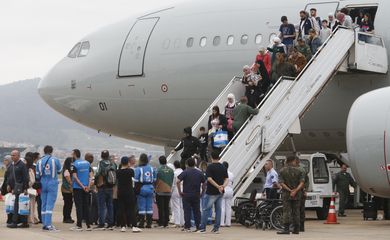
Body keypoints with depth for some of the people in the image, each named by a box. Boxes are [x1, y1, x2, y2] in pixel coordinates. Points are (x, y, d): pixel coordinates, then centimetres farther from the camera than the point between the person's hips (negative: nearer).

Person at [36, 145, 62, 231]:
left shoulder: (39, 161, 1)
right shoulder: (55, 160, -6)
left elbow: (37, 175, 5)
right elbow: (59, 171, 6)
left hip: (43, 184, 3)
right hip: (53, 184, -3)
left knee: (44, 204, 12)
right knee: (50, 204, -6)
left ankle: (44, 224, 14)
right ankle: (48, 224, -14)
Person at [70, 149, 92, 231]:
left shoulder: (74, 164, -9)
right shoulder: (87, 163, 9)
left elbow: (75, 177, -15)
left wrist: (82, 186, -13)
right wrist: (88, 186, -2)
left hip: (77, 188, -5)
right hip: (86, 188, 5)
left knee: (79, 206, -3)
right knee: (85, 206, 10)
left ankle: (79, 225, -4)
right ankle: (88, 225, 9)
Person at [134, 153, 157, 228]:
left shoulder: (138, 169, -9)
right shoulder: (151, 168, 4)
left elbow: (136, 181, -10)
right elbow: (154, 180, 6)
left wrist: (136, 190, -3)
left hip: (142, 188, -4)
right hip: (150, 188, 4)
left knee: (141, 207, 1)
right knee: (149, 206, 7)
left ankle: (142, 223, 1)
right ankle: (149, 223, 8)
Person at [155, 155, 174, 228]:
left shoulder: (158, 170, -12)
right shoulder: (171, 170, 2)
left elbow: (156, 180, -8)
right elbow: (172, 180, 10)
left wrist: (155, 188, 7)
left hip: (160, 191, -4)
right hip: (168, 191, 4)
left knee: (161, 208, 0)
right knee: (166, 208, 9)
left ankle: (161, 223, -1)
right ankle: (166, 223, 9)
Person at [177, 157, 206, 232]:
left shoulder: (185, 172, -5)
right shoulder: (199, 173, 5)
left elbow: (178, 182, -15)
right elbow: (204, 183, 7)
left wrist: (180, 191, -6)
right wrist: (202, 192, 15)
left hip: (186, 195, -3)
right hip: (196, 195, 3)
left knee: (187, 211, 0)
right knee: (197, 211, 9)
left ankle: (187, 227, -3)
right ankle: (198, 227, 9)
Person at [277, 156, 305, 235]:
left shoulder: (282, 171, -1)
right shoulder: (298, 171, 1)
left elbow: (281, 183, -10)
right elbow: (302, 183, -8)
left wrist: (290, 190, -12)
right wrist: (295, 191, -14)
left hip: (286, 194, -1)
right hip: (297, 195, 2)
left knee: (286, 211, -3)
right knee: (296, 211, 8)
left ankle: (286, 228, -13)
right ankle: (296, 229, 9)